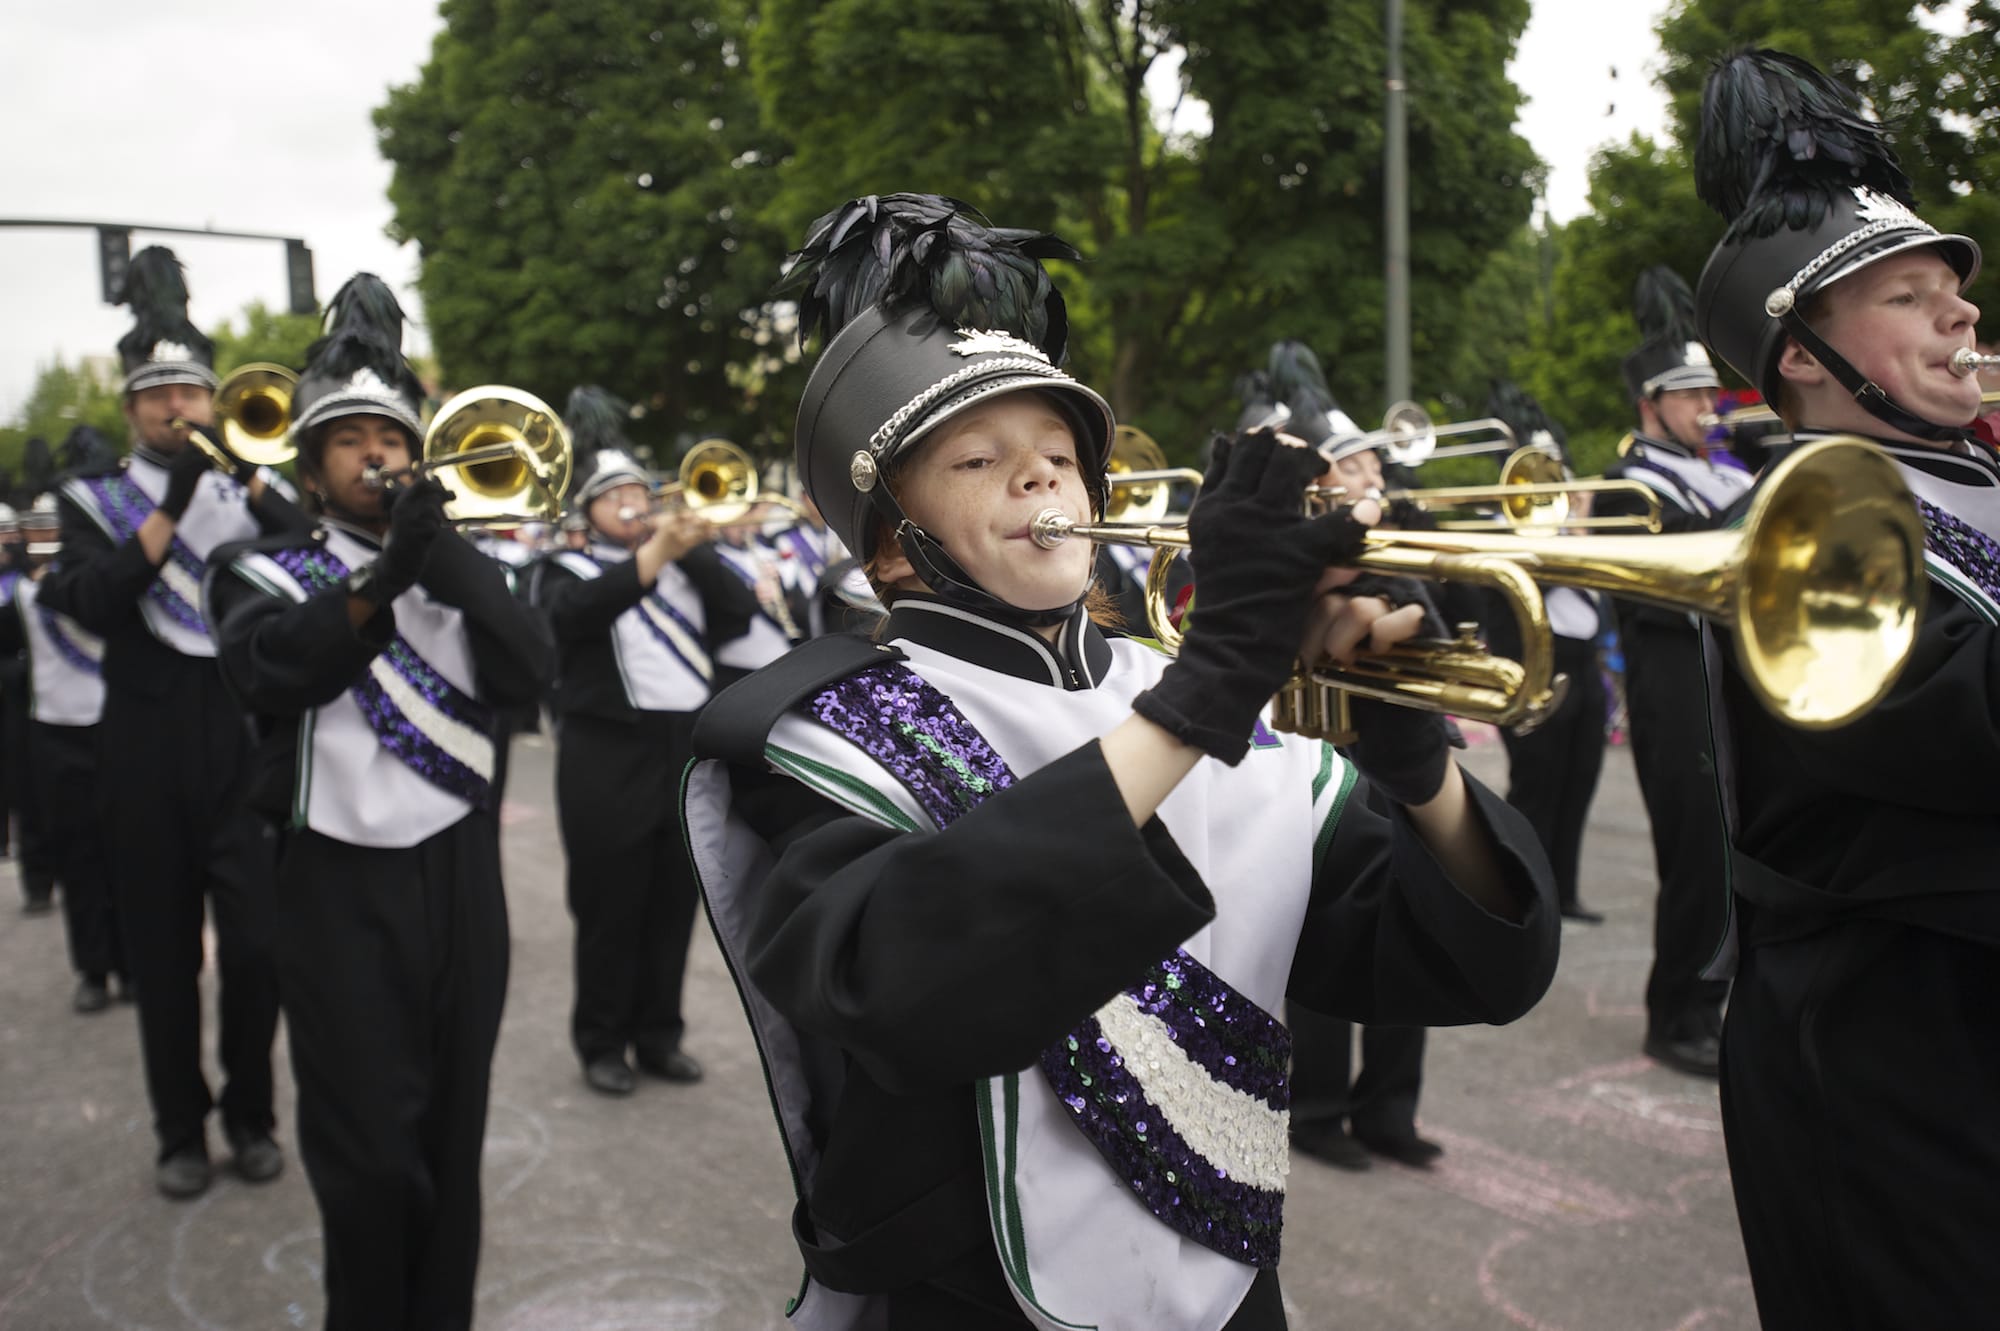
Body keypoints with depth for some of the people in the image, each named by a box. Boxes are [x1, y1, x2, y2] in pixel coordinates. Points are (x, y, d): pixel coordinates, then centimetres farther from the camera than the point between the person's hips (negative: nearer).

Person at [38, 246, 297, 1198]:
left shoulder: (253, 488, 8)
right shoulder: (94, 502, 6)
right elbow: (92, 604, -12)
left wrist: (252, 482, -17)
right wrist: (172, 506, -18)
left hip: (247, 745, 0)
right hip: (146, 756, 0)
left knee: (256, 943, 1)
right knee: (162, 953, 8)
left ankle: (250, 1116, 20)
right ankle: (180, 1130, 22)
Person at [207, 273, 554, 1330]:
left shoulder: (451, 563, 12)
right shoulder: (267, 573, 4)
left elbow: (530, 668, -6)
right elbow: (271, 666, -18)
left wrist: (443, 550, -18)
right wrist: (378, 577, -31)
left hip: (460, 875, 3)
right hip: (344, 888, -3)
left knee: (452, 1138, 11)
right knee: (369, 1154, -3)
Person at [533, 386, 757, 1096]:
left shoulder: (689, 564, 15)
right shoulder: (569, 568, 2)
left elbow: (739, 613, 0)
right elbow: (576, 610, -21)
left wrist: (690, 546, -10)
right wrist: (655, 551, -29)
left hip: (692, 750, 4)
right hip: (609, 754, -4)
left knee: (674, 907, 10)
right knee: (610, 910, 2)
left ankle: (659, 1032, 23)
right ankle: (602, 1042, 15)